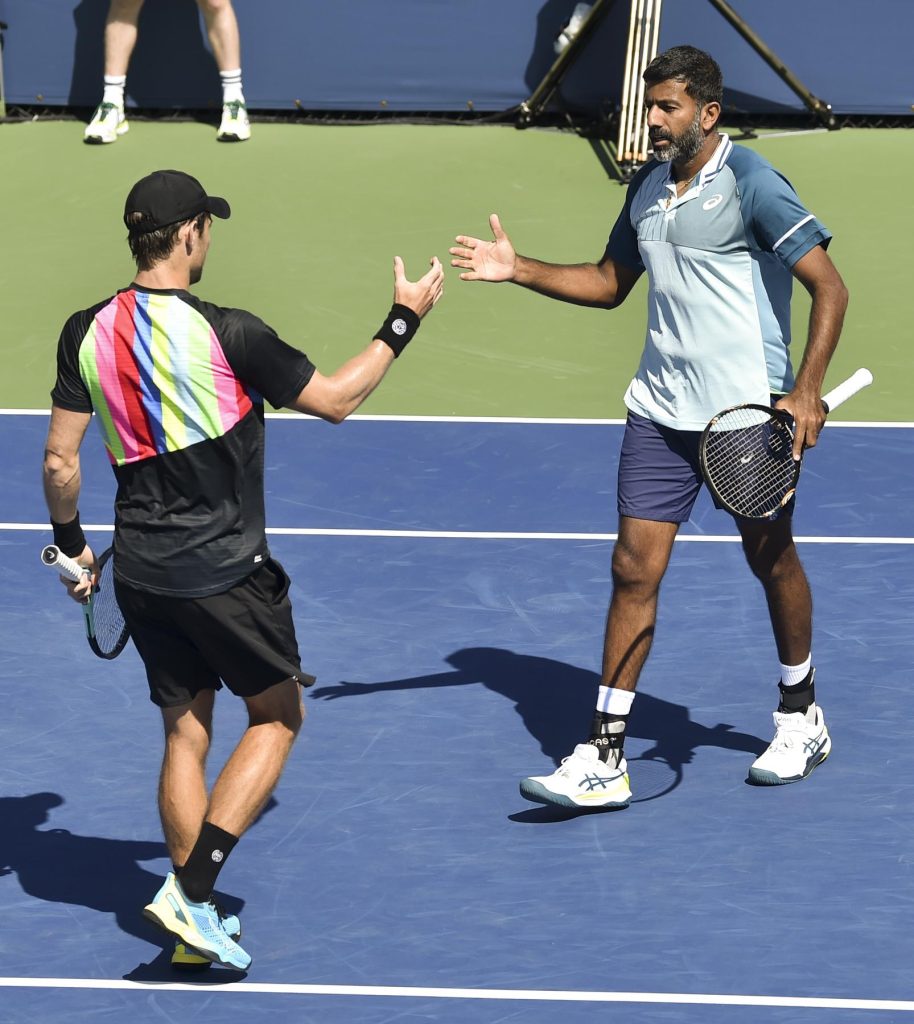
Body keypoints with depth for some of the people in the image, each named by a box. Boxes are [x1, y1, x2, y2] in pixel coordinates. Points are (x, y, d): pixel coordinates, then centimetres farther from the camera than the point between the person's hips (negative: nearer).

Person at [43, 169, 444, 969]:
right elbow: (336, 400, -7)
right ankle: (190, 892, -3)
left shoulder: (89, 333, -2)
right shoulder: (225, 334, -18)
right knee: (278, 717, 11)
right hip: (224, 569, -5)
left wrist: (70, 543, 19)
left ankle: (195, 928, 19)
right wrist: (405, 319, 4)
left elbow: (60, 461, 2)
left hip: (140, 572, 6)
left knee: (185, 731, 17)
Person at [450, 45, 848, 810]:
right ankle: (605, 760, -2)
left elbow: (830, 287, -15)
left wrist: (807, 391, -23)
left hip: (748, 411, -6)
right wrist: (520, 270, 8)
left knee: (771, 559, 12)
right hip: (661, 412, 6)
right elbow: (610, 283, 21)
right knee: (634, 569, -2)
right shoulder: (647, 187, 8)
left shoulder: (751, 186, -13)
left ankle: (800, 719, 34)